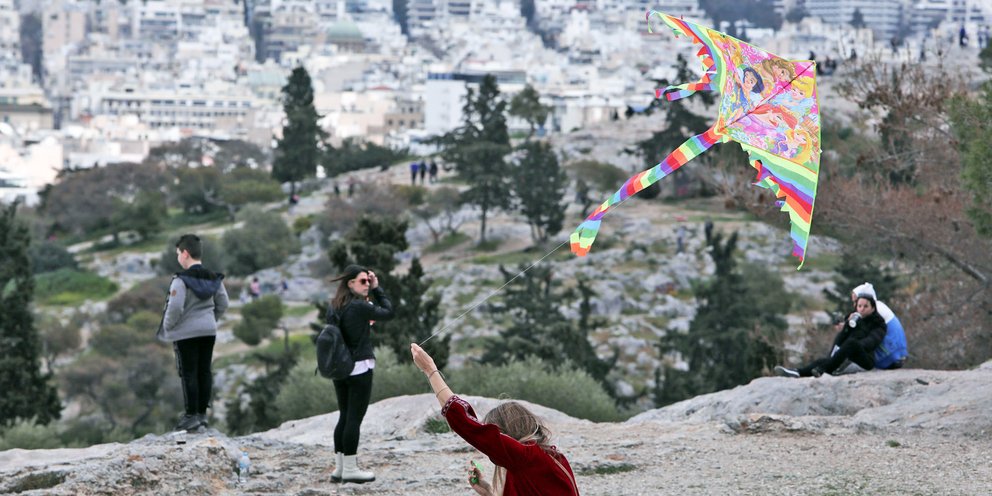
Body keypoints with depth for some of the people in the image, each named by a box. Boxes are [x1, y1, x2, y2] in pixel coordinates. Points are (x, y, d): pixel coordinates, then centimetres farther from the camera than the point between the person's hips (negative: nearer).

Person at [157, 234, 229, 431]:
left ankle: (191, 415, -1)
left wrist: (167, 328, -7)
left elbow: (175, 307, -22)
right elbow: (222, 304, 9)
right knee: (204, 372, 11)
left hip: (186, 333, -6)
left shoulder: (181, 280, -16)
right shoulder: (213, 278, 5)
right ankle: (202, 413, 15)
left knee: (188, 374, -1)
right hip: (209, 331, 6)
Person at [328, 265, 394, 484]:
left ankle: (340, 468, 17)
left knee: (344, 417, 15)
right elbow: (388, 313, -3)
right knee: (354, 419, -2)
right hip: (359, 369, -8)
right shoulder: (360, 307, -16)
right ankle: (350, 470, 1)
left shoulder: (334, 307, 5)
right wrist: (377, 289, 2)